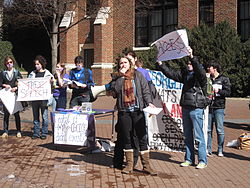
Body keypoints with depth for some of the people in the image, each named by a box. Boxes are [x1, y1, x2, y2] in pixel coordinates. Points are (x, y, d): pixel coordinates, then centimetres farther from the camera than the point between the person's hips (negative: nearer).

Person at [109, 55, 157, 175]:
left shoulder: (138, 75, 9)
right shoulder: (116, 78, 11)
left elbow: (145, 90, 5)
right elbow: (115, 90, -7)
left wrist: (149, 102, -9)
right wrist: (121, 75, -6)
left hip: (138, 111, -1)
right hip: (123, 111, 1)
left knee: (142, 137, -2)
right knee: (126, 138, 6)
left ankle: (146, 165, 4)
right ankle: (129, 164, 17)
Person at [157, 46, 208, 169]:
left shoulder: (199, 75, -7)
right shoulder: (185, 74, 12)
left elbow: (200, 70, -29)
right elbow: (171, 74, 15)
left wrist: (192, 57, -41)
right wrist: (161, 64, 11)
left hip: (196, 109, -7)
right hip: (185, 107, 7)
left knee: (198, 136, -3)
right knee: (187, 136, 13)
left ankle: (202, 161, 6)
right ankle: (189, 159, 22)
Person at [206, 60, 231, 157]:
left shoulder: (224, 79, 4)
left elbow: (228, 92, -2)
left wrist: (218, 91, -15)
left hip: (219, 107, -3)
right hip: (208, 107, 3)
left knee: (220, 130, -1)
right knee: (208, 129, 3)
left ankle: (220, 150, 9)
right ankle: (208, 149, 10)